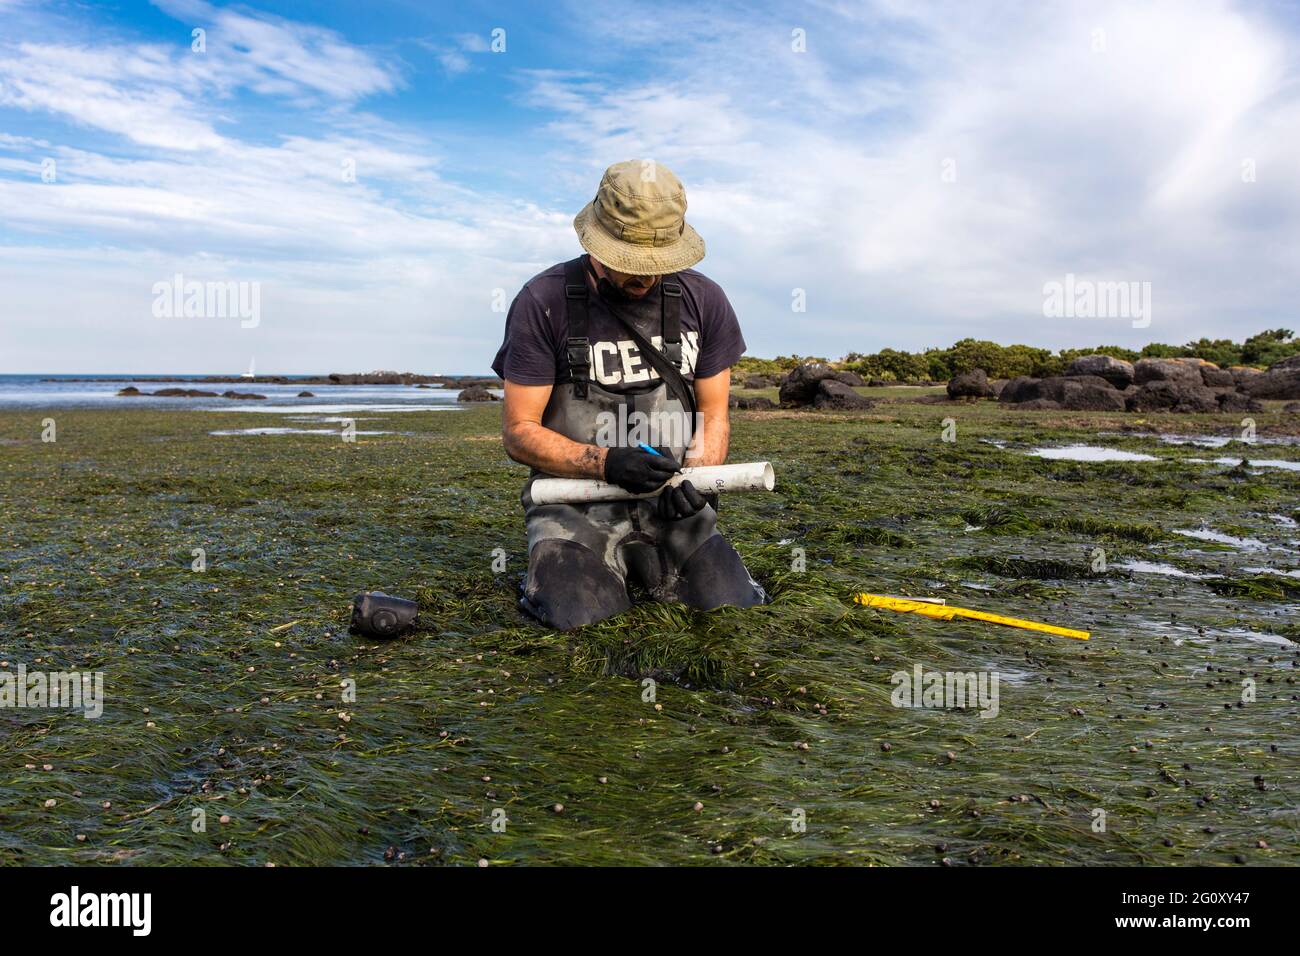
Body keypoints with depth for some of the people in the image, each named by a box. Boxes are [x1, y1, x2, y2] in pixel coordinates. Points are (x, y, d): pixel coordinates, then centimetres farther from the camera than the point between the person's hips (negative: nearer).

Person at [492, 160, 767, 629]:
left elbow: (714, 416, 8)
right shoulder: (542, 303, -8)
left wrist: (695, 477, -14)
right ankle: (555, 571, 13)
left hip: (673, 504, 3)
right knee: (579, 622, -24)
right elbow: (519, 432, -7)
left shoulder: (703, 300, 3)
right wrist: (606, 463, -23)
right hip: (576, 499, -2)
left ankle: (646, 569, 18)